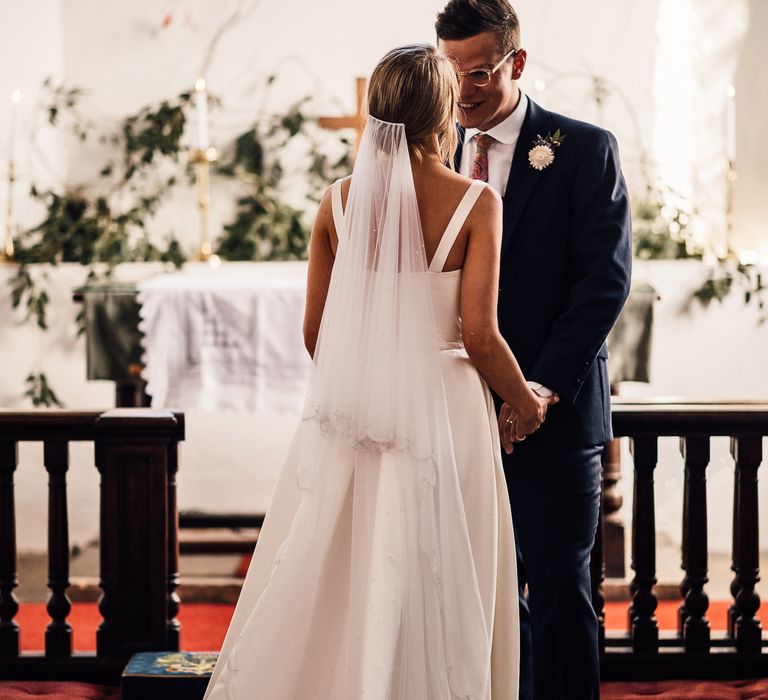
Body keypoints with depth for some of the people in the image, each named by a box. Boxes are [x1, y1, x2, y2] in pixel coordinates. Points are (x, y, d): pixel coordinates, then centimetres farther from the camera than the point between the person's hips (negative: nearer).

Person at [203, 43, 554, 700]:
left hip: (347, 417, 3)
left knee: (330, 588, 10)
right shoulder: (475, 202, -8)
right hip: (441, 411, -3)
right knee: (433, 592, 7)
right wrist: (527, 402, 5)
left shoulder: (340, 200, 1)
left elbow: (315, 330, 5)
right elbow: (480, 336, -12)